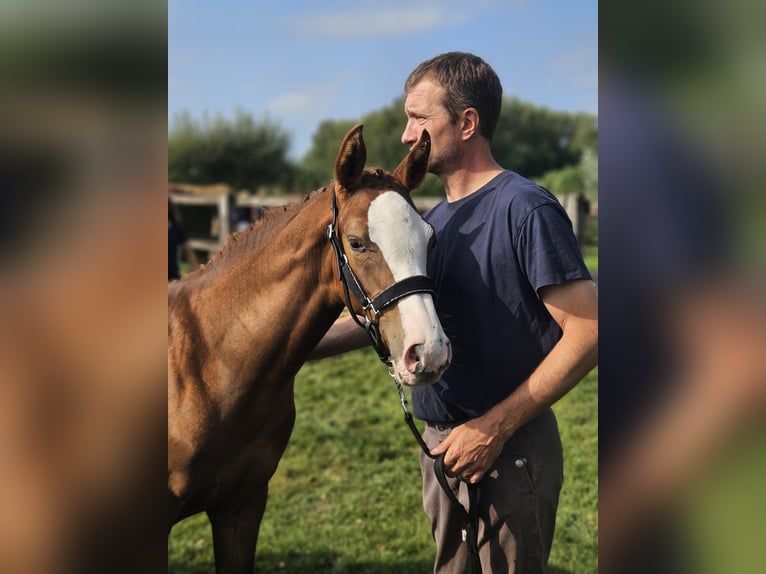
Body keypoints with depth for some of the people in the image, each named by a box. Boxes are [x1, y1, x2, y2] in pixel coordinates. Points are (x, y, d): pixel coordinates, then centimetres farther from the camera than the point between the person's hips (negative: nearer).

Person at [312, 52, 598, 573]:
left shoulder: (526, 210, -16)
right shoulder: (438, 220, 10)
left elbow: (588, 333, -20)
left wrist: (495, 427, -22)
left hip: (510, 451, -8)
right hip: (443, 447, 8)